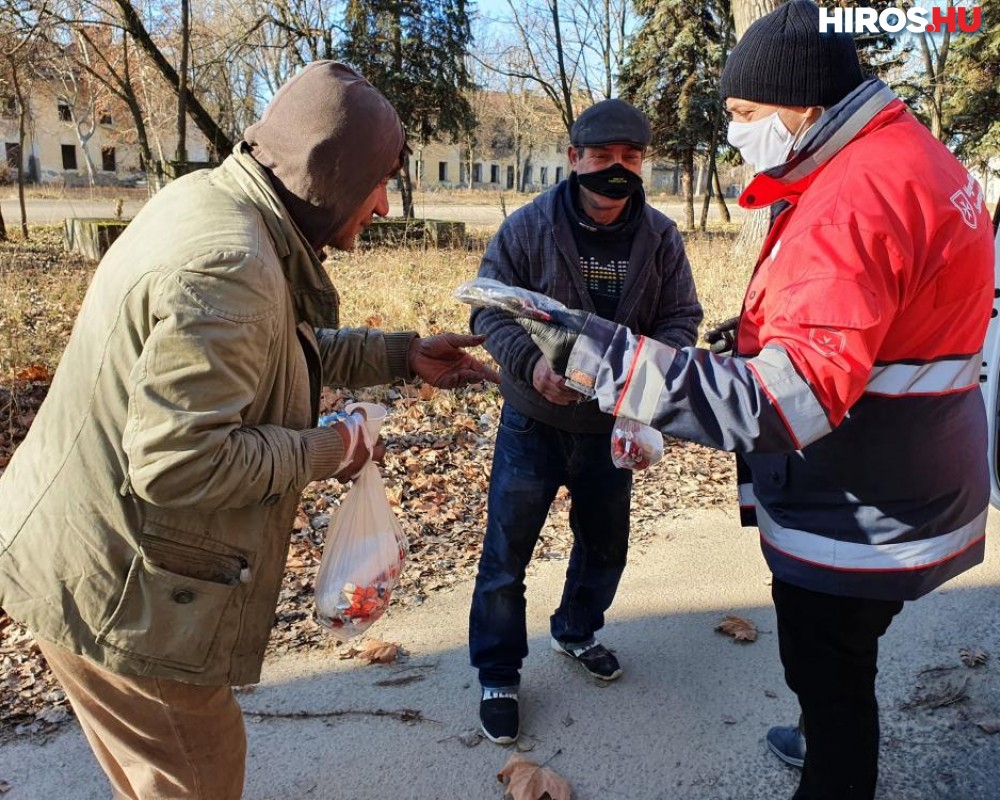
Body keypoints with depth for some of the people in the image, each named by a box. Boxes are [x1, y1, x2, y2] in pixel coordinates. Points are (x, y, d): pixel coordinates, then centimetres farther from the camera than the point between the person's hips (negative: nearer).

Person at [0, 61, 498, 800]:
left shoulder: (212, 202, 3)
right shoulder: (228, 266, -30)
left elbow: (291, 350, 15)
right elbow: (176, 462, -32)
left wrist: (403, 356, 9)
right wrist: (328, 451, -19)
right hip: (120, 592, -9)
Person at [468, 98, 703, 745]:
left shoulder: (661, 237, -4)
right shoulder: (528, 227, -12)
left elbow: (681, 319, -2)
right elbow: (490, 309, -10)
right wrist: (532, 361, -29)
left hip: (613, 424, 4)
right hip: (534, 422, -3)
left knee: (606, 542, 21)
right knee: (507, 551, 4)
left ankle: (577, 632, 50)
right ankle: (498, 673, 25)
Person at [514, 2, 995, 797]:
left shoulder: (853, 196, -27)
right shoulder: (913, 156, 7)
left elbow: (797, 395, -37)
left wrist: (613, 359, -41)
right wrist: (752, 342, 11)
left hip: (861, 517, -10)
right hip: (900, 491, 10)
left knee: (828, 672, 11)